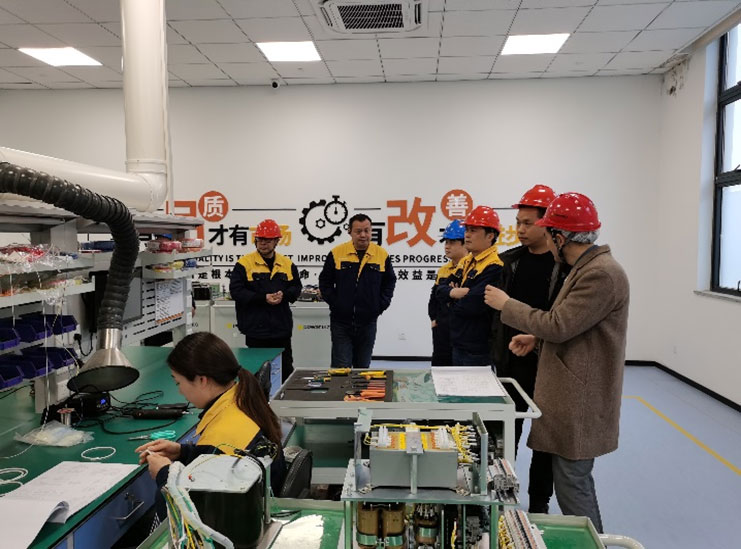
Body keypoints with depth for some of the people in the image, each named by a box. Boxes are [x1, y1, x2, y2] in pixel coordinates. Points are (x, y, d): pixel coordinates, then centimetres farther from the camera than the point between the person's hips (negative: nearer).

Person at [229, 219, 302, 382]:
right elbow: (236, 291, -11)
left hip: (282, 328, 4)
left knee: (286, 370, 13)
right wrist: (263, 298, -21)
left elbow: (296, 288, 11)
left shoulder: (287, 264, 8)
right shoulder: (244, 263, -4)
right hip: (255, 329, -3)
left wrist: (284, 295, -11)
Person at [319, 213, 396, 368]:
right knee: (341, 367, 0)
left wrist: (381, 305, 1)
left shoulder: (382, 255, 0)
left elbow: (389, 282, 11)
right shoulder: (336, 253, -4)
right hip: (341, 321, -1)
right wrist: (333, 302, -3)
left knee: (363, 366, 14)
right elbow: (325, 281, 6)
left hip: (368, 321, 2)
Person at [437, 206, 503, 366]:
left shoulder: (494, 267, -18)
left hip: (478, 349, -8)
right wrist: (454, 292, -14)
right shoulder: (465, 262, 11)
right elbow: (441, 290, 9)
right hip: (458, 343, 9)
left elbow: (474, 304, -27)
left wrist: (452, 303, -7)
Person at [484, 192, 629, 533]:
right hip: (572, 396, 10)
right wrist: (537, 337, 6)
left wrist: (506, 304, -12)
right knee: (576, 483, 21)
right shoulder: (587, 268, 12)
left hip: (580, 402, -10)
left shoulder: (602, 274, -21)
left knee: (572, 487, -1)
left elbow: (559, 325, -23)